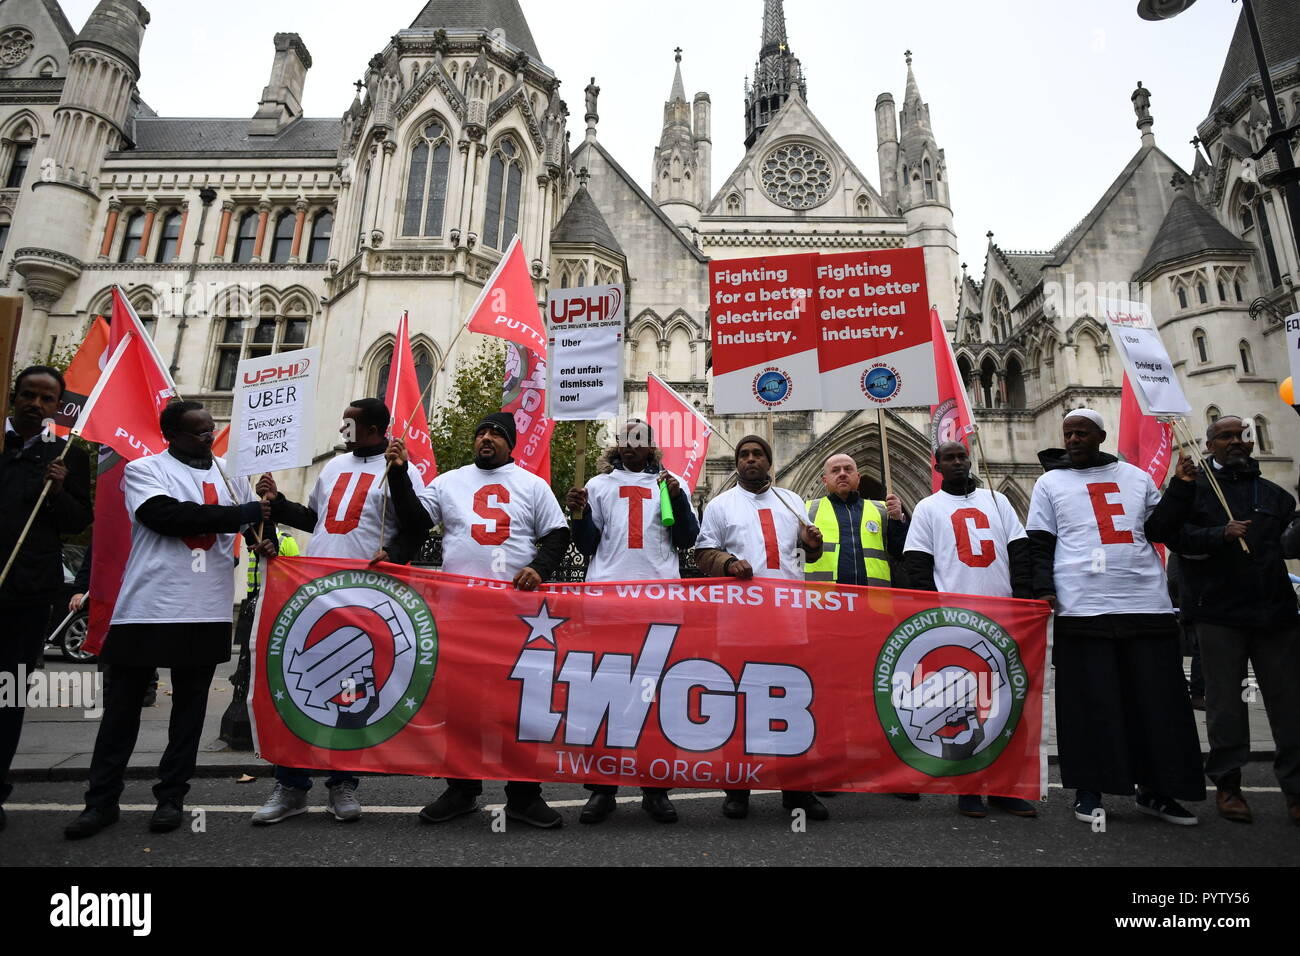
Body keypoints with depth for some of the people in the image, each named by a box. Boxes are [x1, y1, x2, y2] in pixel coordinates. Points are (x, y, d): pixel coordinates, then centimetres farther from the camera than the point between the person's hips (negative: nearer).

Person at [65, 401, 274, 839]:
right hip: (148, 607, -3)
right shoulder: (144, 470, -1)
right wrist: (238, 515, -18)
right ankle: (101, 800, 21)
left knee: (190, 704, 10)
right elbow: (166, 515, -18)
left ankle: (172, 796, 22)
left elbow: (256, 515, 21)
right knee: (123, 704, 7)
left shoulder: (230, 472, 12)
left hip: (207, 611, 3)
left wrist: (266, 540, -2)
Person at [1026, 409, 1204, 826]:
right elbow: (1039, 544, 4)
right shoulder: (1050, 483, 9)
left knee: (1160, 701, 5)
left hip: (1148, 604, 3)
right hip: (1083, 609, -3)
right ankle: (1089, 790, 11)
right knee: (1091, 704, 0)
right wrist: (1044, 589, -8)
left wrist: (1179, 489, 3)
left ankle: (1156, 789, 18)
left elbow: (1159, 529, 16)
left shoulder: (1135, 477, 16)